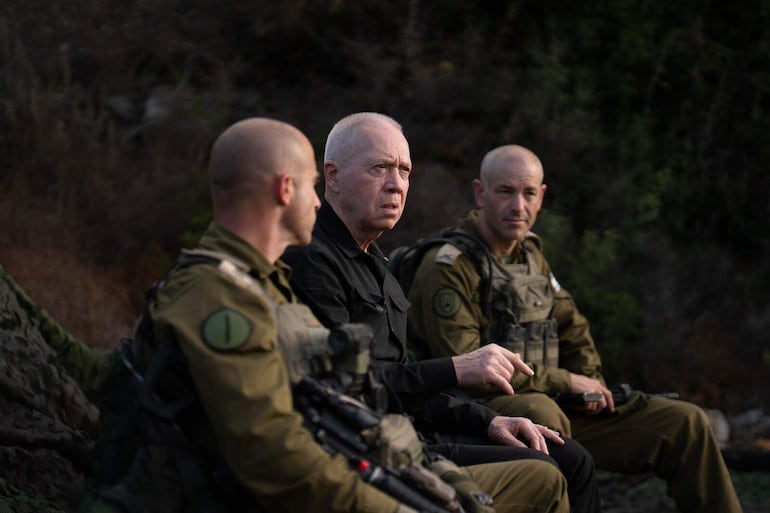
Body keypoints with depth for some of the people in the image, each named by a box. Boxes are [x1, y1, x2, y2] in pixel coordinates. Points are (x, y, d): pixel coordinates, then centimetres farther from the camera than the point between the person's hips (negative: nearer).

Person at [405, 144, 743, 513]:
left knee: (685, 422, 1)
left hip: (554, 405, 8)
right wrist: (563, 381, -12)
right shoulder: (448, 268, -11)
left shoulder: (531, 254, 15)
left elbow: (571, 327, 26)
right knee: (539, 412, -43)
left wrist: (590, 381, 6)